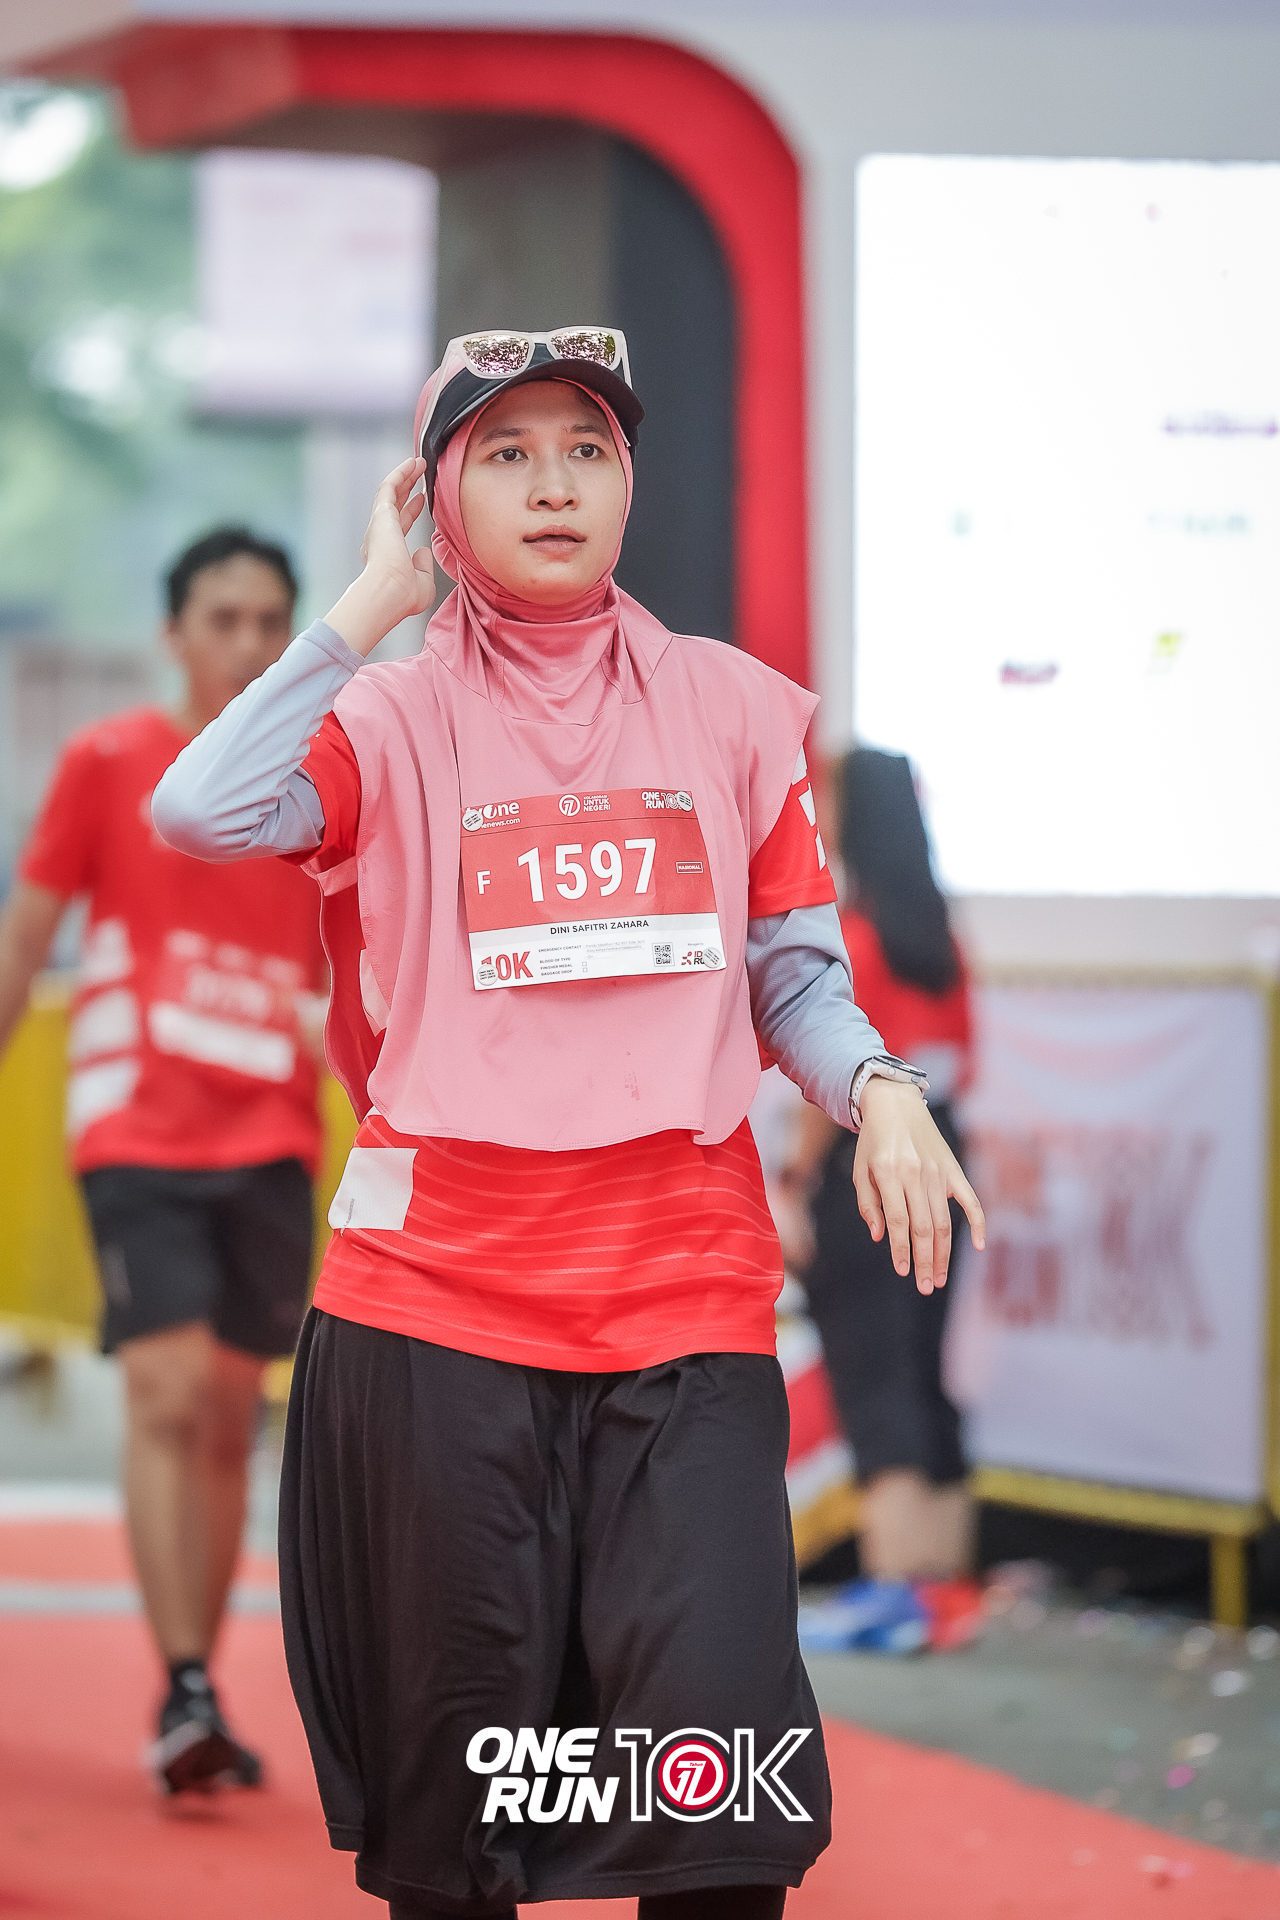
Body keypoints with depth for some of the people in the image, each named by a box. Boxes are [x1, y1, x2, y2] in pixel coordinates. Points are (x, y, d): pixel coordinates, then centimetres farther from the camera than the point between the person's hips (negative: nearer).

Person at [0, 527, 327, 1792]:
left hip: (272, 1145, 3)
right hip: (137, 1137, -3)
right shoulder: (108, 764, 0)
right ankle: (184, 1697, -20)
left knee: (228, 1421, 6)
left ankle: (194, 1705, 15)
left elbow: (351, 984, 15)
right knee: (166, 1397, -17)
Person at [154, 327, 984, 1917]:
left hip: (685, 1292, 1)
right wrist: (376, 604, -9)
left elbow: (795, 974, 15)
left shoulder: (734, 709, 12)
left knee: (717, 1735, -14)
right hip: (438, 1293, -1)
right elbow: (200, 814, -15)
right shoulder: (389, 720, 5)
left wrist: (874, 1087, -6)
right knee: (456, 1769, 3)